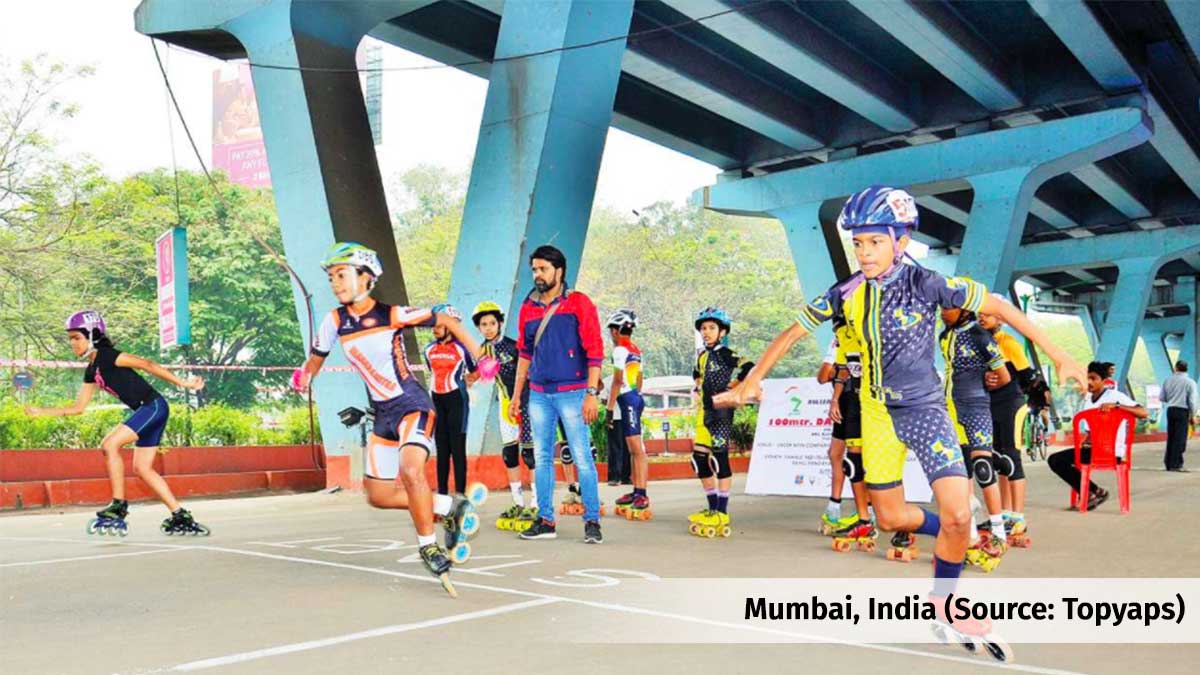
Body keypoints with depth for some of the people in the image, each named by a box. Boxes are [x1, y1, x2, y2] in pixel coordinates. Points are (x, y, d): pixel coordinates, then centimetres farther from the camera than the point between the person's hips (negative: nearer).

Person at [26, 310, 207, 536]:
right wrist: (41, 412, 18)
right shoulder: (91, 371, 16)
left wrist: (182, 383, -18)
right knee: (142, 468, 9)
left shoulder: (107, 356, -9)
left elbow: (146, 364, -14)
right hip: (147, 412, 10)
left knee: (110, 445, -17)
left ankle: (118, 506, -8)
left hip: (154, 406, -10)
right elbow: (78, 408, 22)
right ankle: (182, 517, 13)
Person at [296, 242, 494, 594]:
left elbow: (447, 321, -8)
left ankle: (428, 545, -9)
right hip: (383, 413, 6)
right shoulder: (335, 321, -1)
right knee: (379, 496, 6)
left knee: (410, 472, -30)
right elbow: (316, 356, 17)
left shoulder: (393, 314, -14)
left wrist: (480, 357, -11)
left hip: (412, 404, -6)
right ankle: (450, 507, 22)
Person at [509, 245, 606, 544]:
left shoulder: (578, 303, -4)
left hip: (572, 393, -5)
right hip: (538, 394, 5)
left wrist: (592, 393, -13)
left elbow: (595, 351, -7)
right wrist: (516, 395, 16)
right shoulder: (528, 307, 10)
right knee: (542, 458, 8)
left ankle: (592, 521, 5)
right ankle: (545, 521, 17)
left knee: (582, 458, -4)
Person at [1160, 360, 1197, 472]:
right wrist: (1192, 415, 1)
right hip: (1182, 411, -4)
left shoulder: (1168, 380, 4)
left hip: (1171, 410, 4)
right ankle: (1176, 464, -1)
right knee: (1180, 438, -1)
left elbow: (1162, 398, 8)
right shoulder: (1190, 382, -7)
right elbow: (1192, 401, -9)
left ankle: (1169, 462, 17)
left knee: (1171, 437, 12)